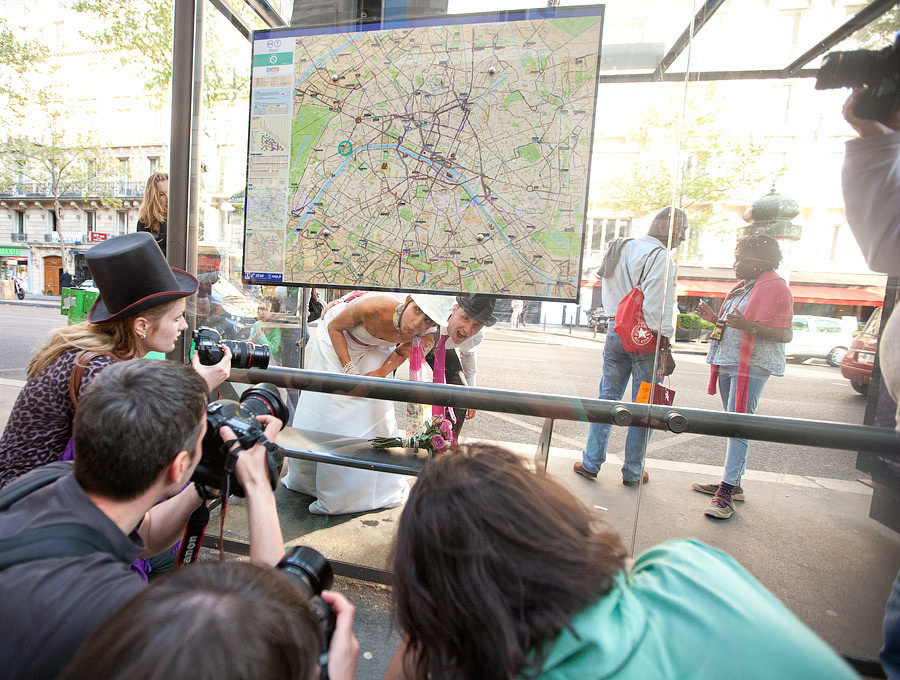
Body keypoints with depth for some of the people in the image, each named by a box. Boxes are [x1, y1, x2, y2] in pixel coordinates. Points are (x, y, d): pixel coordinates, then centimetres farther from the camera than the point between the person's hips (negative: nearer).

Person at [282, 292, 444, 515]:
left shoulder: (417, 335, -29)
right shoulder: (372, 308, -41)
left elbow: (402, 351, -4)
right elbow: (334, 327, -22)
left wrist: (381, 373, -20)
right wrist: (349, 369, -27)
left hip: (372, 349, 3)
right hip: (336, 337, -2)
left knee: (375, 410, 0)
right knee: (325, 408, 2)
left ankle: (380, 487, 20)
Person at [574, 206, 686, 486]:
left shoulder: (619, 249, 14)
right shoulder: (659, 256, -12)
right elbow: (657, 305, -19)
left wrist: (617, 320, 16)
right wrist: (664, 346, -17)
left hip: (615, 332, 7)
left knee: (607, 397, 13)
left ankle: (590, 463, 17)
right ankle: (633, 472, 15)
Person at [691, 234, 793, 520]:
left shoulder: (775, 288, -10)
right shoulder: (744, 286, 18)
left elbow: (785, 334, -18)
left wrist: (748, 325, -31)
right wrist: (714, 319, 12)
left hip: (752, 366, -9)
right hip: (727, 363, 10)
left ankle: (726, 493, -9)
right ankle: (733, 484, 23)